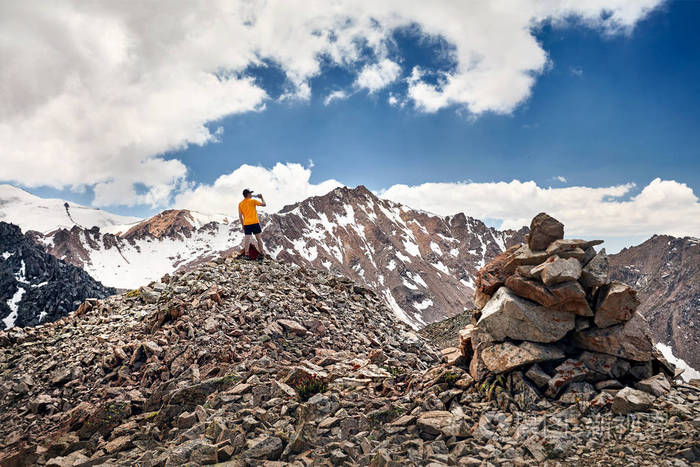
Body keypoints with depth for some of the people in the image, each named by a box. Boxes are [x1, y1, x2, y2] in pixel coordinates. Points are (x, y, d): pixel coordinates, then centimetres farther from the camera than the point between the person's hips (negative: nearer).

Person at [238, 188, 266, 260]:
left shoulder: (240, 204, 7)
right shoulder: (253, 201, -4)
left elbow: (240, 216, 7)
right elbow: (264, 204, -1)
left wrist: (242, 224, 16)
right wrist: (261, 198, 15)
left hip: (246, 224, 3)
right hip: (255, 223, -3)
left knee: (247, 239, 1)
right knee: (259, 238, 6)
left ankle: (246, 254, -5)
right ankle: (261, 253, 10)